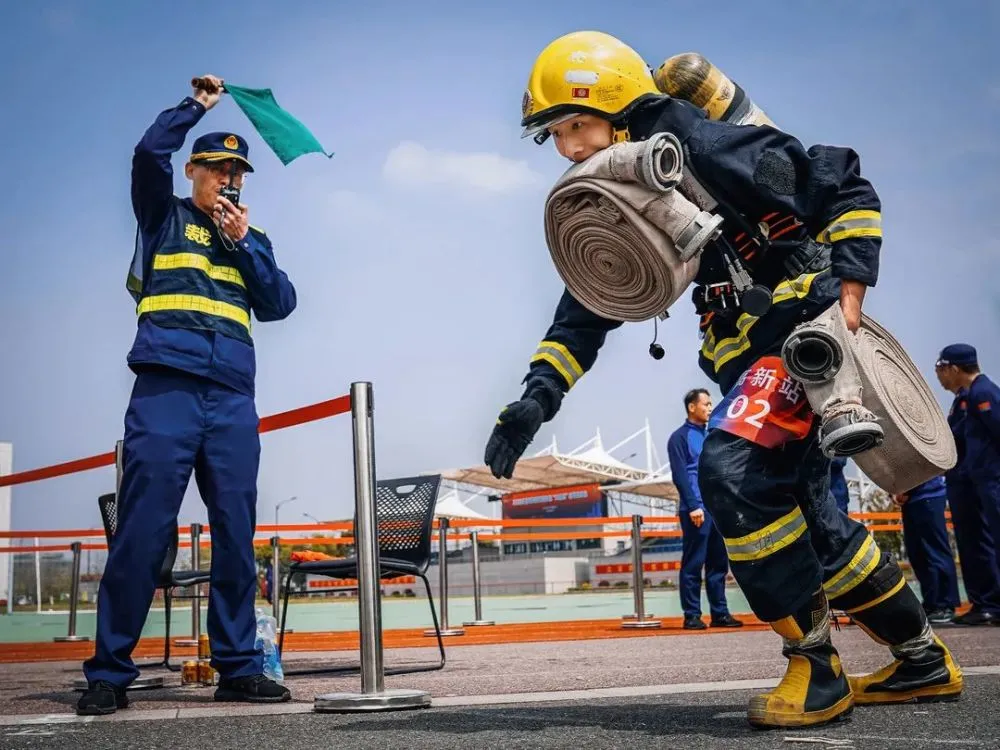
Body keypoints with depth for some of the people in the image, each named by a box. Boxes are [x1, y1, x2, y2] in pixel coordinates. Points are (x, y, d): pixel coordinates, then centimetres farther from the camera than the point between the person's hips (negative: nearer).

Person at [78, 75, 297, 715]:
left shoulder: (252, 238, 23)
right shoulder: (165, 217, 15)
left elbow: (280, 304, 10)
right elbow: (150, 153, -3)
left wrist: (244, 243, 1)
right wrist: (198, 104, 7)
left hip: (233, 399, 3)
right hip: (167, 387, -3)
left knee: (237, 536, 1)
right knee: (143, 531, -7)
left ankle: (239, 667, 7)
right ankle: (110, 672, -1)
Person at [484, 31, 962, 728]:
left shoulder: (700, 146, -15)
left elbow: (845, 186, -11)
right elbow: (586, 311, 9)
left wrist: (848, 295, -19)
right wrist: (538, 397, -3)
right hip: (748, 351, 9)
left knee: (732, 470, -25)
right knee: (804, 517, 11)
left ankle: (817, 665, -10)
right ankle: (924, 661, 28)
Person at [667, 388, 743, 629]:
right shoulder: (680, 437, -2)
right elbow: (679, 475, -9)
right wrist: (693, 506, -16)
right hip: (696, 509, -7)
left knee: (719, 564, 8)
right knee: (693, 564, -4)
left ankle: (720, 613, 14)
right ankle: (692, 615, 0)